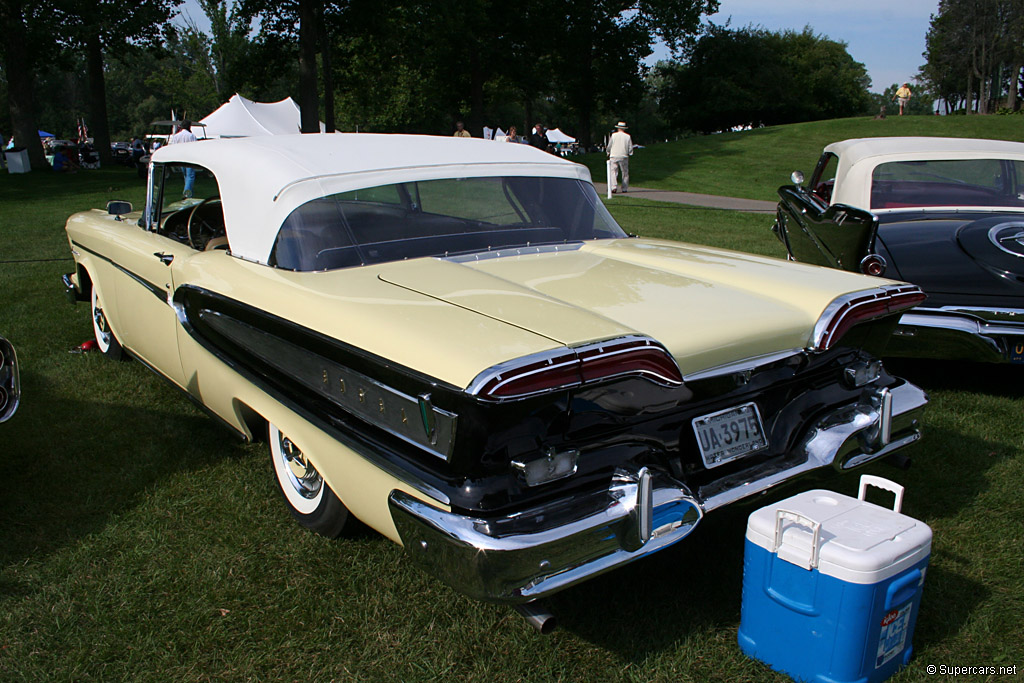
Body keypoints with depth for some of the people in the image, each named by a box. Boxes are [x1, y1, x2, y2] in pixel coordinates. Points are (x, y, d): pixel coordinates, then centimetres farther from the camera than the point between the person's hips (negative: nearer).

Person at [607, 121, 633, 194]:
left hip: (614, 156, -1)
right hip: (624, 157, 1)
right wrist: (628, 153, 22)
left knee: (613, 172, -1)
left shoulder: (613, 135, 0)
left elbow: (609, 146, 4)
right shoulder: (628, 136, 1)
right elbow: (630, 148, 2)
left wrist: (608, 153, 22)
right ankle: (624, 188, 10)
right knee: (625, 173, 9)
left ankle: (614, 187, -18)